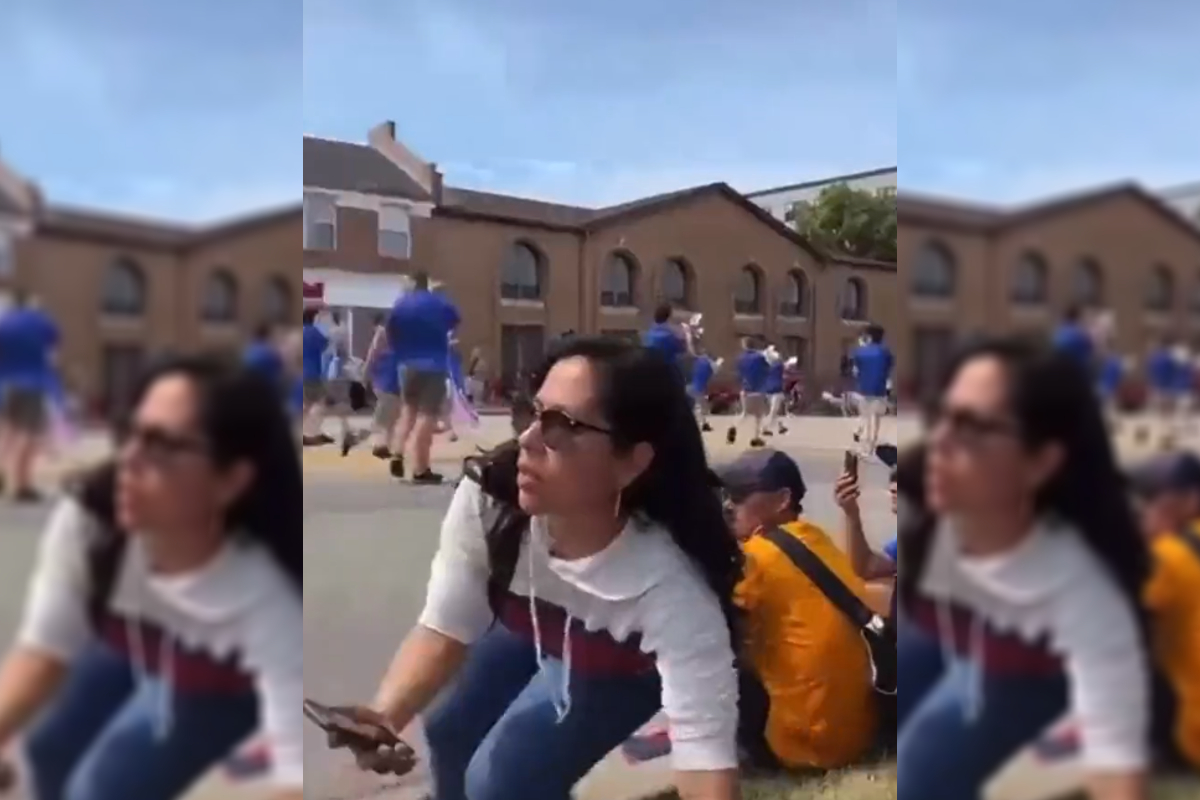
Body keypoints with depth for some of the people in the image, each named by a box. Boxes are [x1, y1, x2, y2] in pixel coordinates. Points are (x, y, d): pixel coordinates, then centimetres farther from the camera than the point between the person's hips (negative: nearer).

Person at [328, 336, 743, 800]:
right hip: (530, 627, 4)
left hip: (618, 665, -4)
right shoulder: (487, 498, -36)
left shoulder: (671, 588, -45)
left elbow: (706, 755, -47)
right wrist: (385, 717, -44)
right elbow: (443, 629, -27)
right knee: (447, 728, 21)